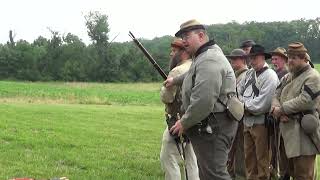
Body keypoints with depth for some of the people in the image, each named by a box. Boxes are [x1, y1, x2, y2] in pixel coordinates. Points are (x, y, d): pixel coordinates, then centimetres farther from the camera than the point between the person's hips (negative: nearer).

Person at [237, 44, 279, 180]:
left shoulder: (270, 76, -13)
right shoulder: (250, 73, 9)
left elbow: (262, 104, -20)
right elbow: (238, 92, 9)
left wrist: (244, 105, -9)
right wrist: (245, 104, -9)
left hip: (261, 123, -7)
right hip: (247, 122, 7)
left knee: (262, 160, 4)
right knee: (249, 158, 16)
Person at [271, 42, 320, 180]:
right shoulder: (287, 77, 17)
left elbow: (304, 101, -21)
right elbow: (276, 96, 10)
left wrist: (281, 109, -13)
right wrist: (278, 111, -11)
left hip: (303, 132, -8)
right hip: (288, 131, 8)